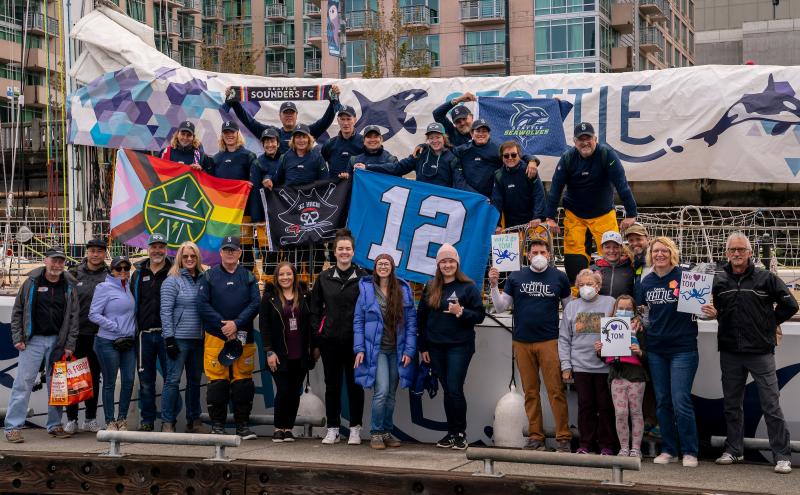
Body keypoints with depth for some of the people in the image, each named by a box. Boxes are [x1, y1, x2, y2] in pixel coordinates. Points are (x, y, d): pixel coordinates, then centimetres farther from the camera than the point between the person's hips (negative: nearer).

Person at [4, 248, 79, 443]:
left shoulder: (69, 286, 4)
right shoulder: (32, 282, 0)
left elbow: (74, 317, 4)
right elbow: (17, 311, 4)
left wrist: (69, 345, -2)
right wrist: (17, 338, -4)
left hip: (58, 341, 2)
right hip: (33, 340, -2)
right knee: (23, 382, -6)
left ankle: (55, 425, 18)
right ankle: (13, 426, -3)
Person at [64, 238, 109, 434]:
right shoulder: (74, 275, 3)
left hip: (99, 335, 1)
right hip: (76, 334, -1)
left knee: (94, 378, 9)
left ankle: (90, 419, 18)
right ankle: (71, 419, 9)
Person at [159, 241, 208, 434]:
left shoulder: (203, 280, 11)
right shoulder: (172, 281, -4)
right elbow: (166, 311, -8)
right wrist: (169, 339, -13)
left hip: (198, 339, 5)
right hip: (179, 338, -5)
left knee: (195, 380, 12)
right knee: (173, 380, -5)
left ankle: (193, 421, 21)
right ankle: (167, 423, 0)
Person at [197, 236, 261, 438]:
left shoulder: (248, 277, 10)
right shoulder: (209, 276, 6)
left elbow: (255, 304, 1)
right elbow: (202, 304, -3)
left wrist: (236, 324, -13)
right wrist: (223, 325, -12)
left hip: (243, 337, 1)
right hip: (215, 337, -1)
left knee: (243, 382, 2)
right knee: (217, 382, -1)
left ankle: (243, 424, 10)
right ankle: (217, 424, 8)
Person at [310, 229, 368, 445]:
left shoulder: (363, 278, 1)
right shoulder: (324, 278, 6)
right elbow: (315, 311, 9)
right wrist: (316, 340, 3)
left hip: (355, 340, -2)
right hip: (330, 340, 2)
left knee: (354, 385, 4)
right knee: (332, 385, 7)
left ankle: (355, 429, 13)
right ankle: (333, 429, 16)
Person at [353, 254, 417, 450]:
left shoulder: (404, 290, 5)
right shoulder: (366, 289, 1)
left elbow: (411, 322, 4)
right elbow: (358, 320, 2)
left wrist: (409, 350, -3)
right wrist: (359, 349, -6)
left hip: (397, 350, 3)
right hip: (376, 349, -3)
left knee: (391, 394, 9)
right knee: (382, 391, -14)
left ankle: (387, 432, 20)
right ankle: (376, 433, -2)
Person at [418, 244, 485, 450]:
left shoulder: (468, 287, -1)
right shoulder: (430, 288, 10)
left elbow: (480, 315, -2)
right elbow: (421, 318, 12)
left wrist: (461, 312, -19)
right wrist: (423, 347, 8)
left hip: (459, 346, -4)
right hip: (436, 347, 4)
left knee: (455, 390, -9)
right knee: (447, 390, 8)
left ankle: (460, 433, 3)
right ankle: (452, 432, 16)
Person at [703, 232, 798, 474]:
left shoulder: (766, 278, -3)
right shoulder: (718, 280, 7)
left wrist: (769, 323, 1)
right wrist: (713, 313, -3)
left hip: (760, 352, -4)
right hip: (729, 352, 4)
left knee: (771, 405, -3)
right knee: (732, 405, 13)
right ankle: (734, 450, 24)